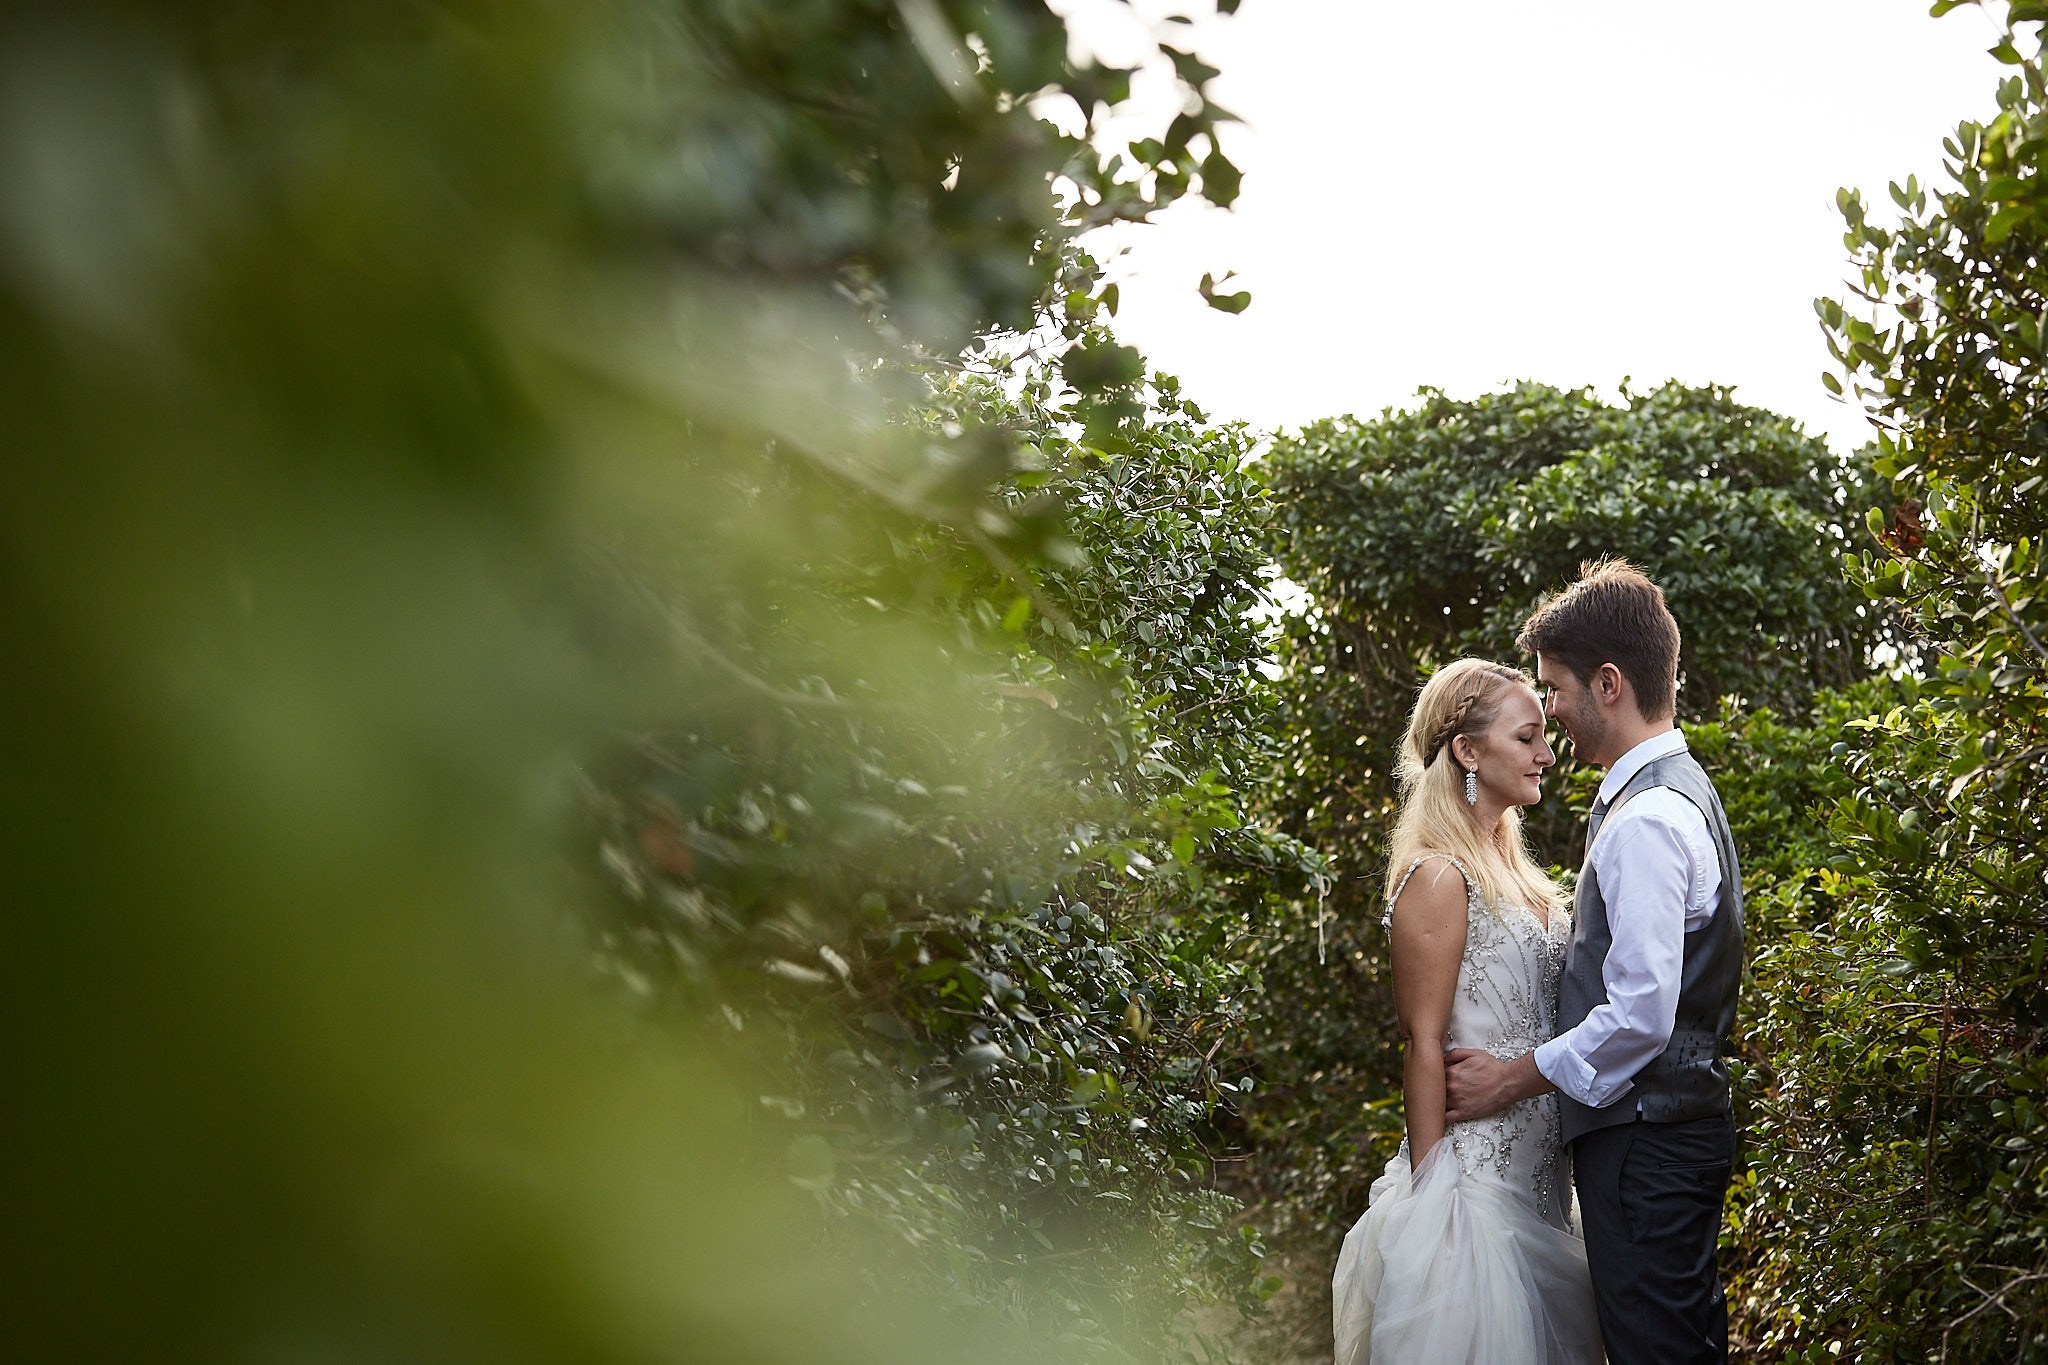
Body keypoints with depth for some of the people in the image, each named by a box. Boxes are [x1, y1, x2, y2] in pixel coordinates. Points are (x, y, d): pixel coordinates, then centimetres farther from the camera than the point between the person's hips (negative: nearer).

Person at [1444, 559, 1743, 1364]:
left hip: (1643, 1144, -10)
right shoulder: (1680, 790, 15)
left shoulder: (1645, 820, -19)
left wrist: (1511, 1083, -14)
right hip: (1674, 1125, 10)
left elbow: (1640, 1016, -24)